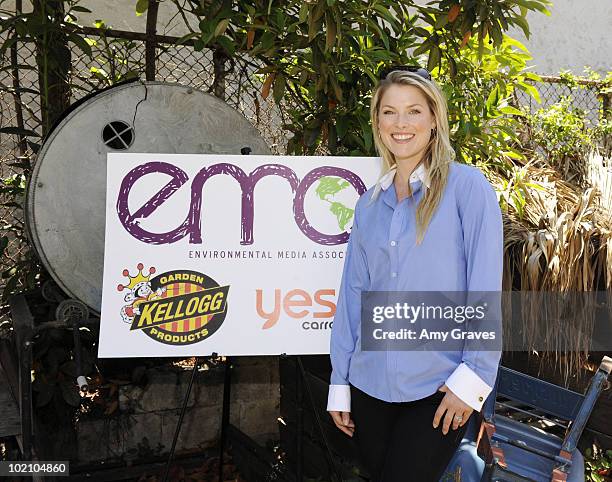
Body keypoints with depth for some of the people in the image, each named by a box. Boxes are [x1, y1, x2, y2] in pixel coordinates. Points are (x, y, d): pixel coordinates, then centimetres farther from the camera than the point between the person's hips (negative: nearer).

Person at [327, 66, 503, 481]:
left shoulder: (467, 186, -6)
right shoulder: (370, 204, 8)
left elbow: (485, 287, -9)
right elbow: (353, 292, 8)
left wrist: (474, 375, -13)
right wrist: (339, 383, 8)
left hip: (439, 388, -4)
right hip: (370, 385, 5)